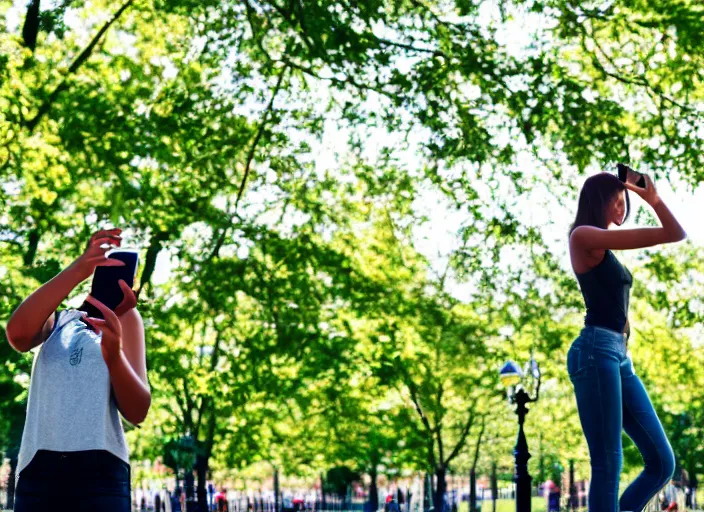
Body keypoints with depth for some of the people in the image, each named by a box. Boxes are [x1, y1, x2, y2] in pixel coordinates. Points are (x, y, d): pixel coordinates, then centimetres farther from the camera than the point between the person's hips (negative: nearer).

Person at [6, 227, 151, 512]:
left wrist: (114, 355, -18)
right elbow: (17, 333, -6)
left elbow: (138, 411, 3)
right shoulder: (55, 320, 21)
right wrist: (77, 269, -14)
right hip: (38, 466, 2)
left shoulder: (125, 318, 15)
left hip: (99, 469, -2)